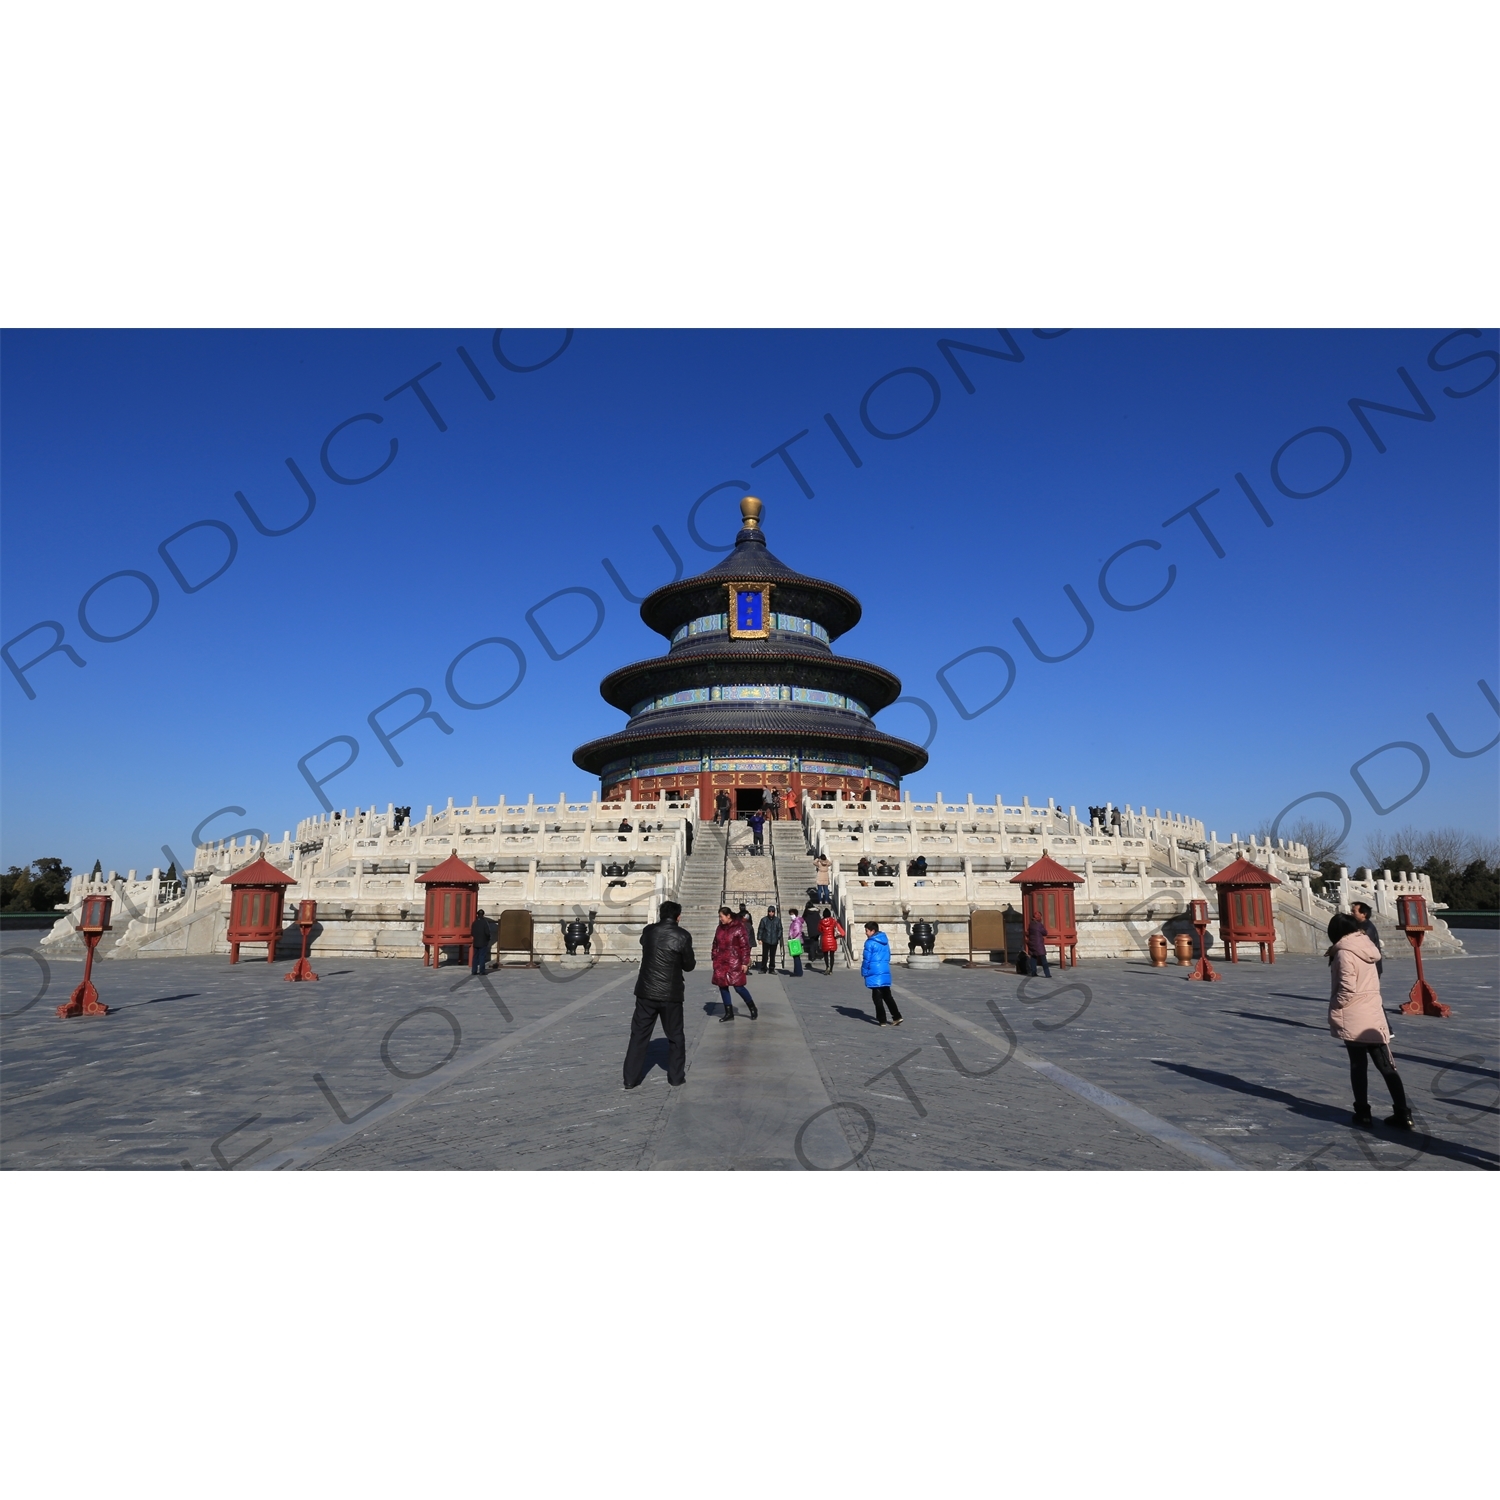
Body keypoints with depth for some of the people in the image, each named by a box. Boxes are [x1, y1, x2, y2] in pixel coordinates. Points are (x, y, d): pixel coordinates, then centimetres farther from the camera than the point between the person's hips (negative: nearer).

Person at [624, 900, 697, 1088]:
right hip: (671, 994, -2)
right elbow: (689, 966, -4)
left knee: (639, 1035, 9)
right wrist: (691, 961, 19)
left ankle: (630, 1078, 10)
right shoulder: (683, 935, -9)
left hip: (646, 992, 3)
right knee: (675, 1036, 13)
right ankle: (675, 1077, 18)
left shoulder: (648, 931, 2)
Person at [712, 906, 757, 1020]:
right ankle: (729, 1013, 17)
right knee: (723, 986, 5)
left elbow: (745, 946, -11)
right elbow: (715, 944, 17)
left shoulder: (739, 928, -11)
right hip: (721, 963, 6)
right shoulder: (720, 928, 9)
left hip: (734, 963, -6)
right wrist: (714, 959, 14)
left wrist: (745, 963, -13)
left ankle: (753, 1008, 16)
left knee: (738, 987, -6)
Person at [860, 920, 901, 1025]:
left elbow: (866, 959, -11)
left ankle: (882, 1020, 4)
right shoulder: (885, 941, 11)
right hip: (885, 972, 7)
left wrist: (864, 972, 0)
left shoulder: (870, 943, -12)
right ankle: (897, 1017, 9)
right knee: (887, 996, 14)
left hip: (874, 973, -7)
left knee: (877, 997, 2)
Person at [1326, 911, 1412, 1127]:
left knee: (1358, 1066, 4)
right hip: (1374, 1016, 6)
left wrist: (1335, 1008, -7)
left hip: (1353, 1019, -6)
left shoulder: (1344, 952, -14)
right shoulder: (1366, 949, 7)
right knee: (1387, 1067, 10)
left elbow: (1347, 988, -20)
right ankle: (1402, 1114, 11)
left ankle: (1363, 1112, 12)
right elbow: (1370, 984, 12)